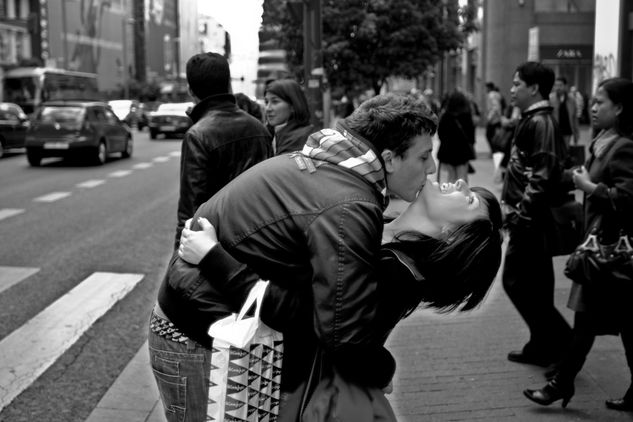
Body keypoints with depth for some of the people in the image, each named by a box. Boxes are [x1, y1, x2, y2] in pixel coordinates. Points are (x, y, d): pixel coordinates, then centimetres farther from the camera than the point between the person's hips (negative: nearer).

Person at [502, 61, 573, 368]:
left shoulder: (540, 122, -15)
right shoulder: (533, 120, 14)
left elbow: (543, 175, -23)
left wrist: (522, 212, -22)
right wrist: (511, 203, 17)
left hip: (529, 219, -10)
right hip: (527, 217, 10)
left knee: (516, 282, -5)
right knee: (535, 284, 15)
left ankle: (562, 341, 4)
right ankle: (542, 347, 25)